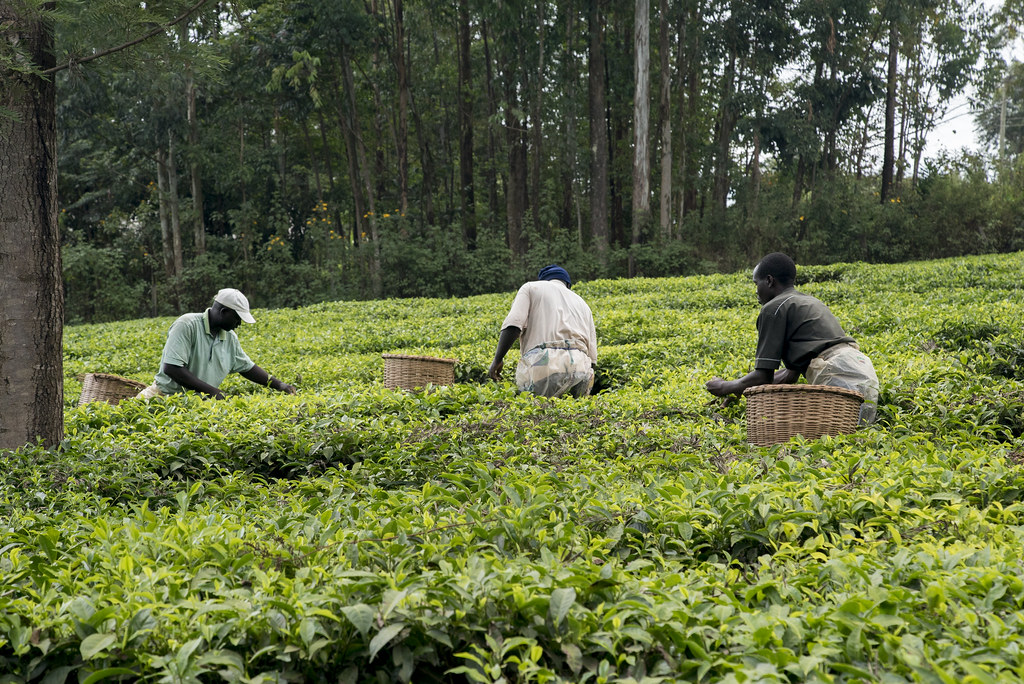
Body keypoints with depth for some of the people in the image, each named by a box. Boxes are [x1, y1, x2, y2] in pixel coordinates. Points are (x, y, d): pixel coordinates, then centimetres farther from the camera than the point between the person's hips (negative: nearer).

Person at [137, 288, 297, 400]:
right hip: (165, 396, -5)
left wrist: (278, 385, 13)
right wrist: (210, 390, -22)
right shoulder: (187, 325, -15)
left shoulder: (230, 338, 8)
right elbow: (171, 368, -23)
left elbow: (247, 367, 22)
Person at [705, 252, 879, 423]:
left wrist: (725, 387, 16)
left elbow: (763, 375, -1)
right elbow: (792, 373, 30)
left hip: (840, 378, -9)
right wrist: (741, 388, 32)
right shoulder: (810, 302, 30)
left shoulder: (773, 308, 2)